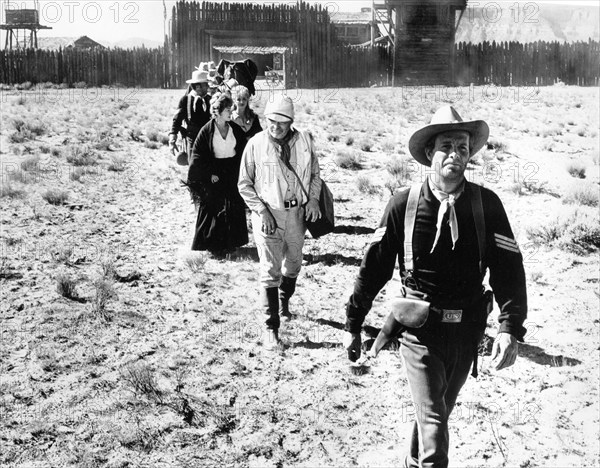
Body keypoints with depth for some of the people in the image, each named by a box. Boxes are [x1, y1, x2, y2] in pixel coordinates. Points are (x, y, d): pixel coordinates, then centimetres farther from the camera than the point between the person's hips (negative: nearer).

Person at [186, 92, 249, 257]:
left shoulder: (236, 129, 2)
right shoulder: (206, 131, -9)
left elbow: (243, 152, 7)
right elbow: (197, 157, -8)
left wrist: (240, 172, -2)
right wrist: (210, 174, -12)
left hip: (233, 174, 4)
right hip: (214, 176, -4)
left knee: (234, 210, 6)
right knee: (213, 211, 0)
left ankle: (230, 243, 18)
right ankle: (213, 245, 11)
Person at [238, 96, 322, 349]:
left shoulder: (304, 140, -3)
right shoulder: (256, 143, -11)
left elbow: (315, 174, 11)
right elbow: (244, 184, -5)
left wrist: (313, 199, -5)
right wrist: (261, 211, -14)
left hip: (298, 212, 4)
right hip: (268, 214, -4)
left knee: (293, 264, 21)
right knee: (270, 271, -5)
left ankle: (284, 302, 49)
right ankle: (271, 328, 1)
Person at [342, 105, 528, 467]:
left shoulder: (487, 204, -6)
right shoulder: (404, 205, -8)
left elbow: (508, 268, -8)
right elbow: (374, 267, -2)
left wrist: (512, 328, -20)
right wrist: (353, 325, 2)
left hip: (467, 331, 3)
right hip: (421, 331, -2)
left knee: (438, 414, 21)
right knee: (433, 426, -10)